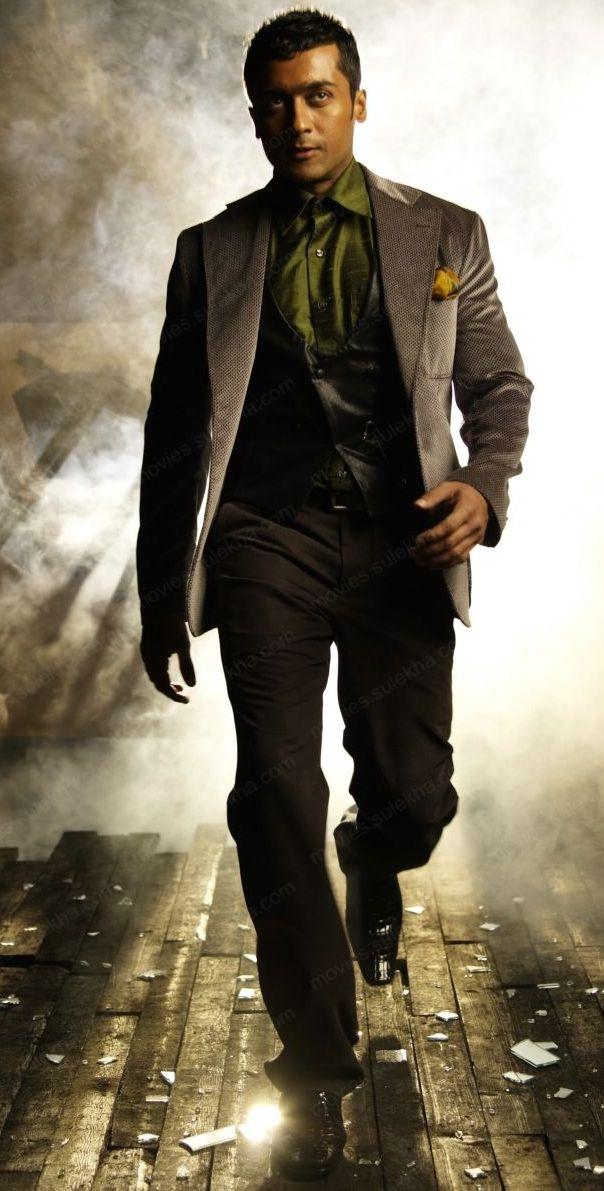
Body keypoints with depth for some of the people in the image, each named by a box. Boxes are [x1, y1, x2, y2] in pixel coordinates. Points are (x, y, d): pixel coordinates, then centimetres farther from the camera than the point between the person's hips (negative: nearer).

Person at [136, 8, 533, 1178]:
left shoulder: (445, 235, 11)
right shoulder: (213, 251, 11)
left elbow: (499, 383, 14)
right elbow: (173, 433, 13)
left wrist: (483, 486, -8)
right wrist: (162, 592, 10)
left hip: (400, 542, 1)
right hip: (269, 541, 0)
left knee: (412, 796, -4)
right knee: (277, 792, -11)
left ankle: (372, 867, 37)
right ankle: (316, 1063, 7)